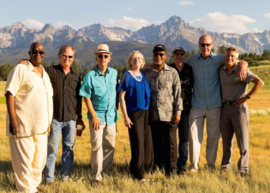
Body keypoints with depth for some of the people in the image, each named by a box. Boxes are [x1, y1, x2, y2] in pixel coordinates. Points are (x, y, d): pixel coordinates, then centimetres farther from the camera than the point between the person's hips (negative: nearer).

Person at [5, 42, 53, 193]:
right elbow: (10, 94, -12)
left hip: (40, 126, 7)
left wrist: (48, 122, 19)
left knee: (40, 158, 12)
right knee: (24, 159, -1)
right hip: (23, 124, -7)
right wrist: (13, 120, -20)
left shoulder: (45, 73, 16)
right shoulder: (21, 69, -6)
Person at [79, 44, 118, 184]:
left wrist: (115, 111, 8)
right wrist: (94, 116, -12)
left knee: (110, 146, 8)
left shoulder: (114, 73, 3)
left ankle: (103, 172, 23)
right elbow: (86, 97, -7)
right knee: (97, 146, -2)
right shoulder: (90, 75, -8)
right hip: (97, 116, -4)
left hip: (111, 116, 4)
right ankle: (96, 177, 6)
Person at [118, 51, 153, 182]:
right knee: (137, 143, -4)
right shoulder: (127, 75, -4)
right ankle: (138, 174, 5)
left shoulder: (144, 75, 12)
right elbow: (121, 96, -6)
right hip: (134, 112, -5)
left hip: (146, 112, 5)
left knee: (147, 141, 7)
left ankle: (146, 168, 22)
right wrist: (125, 116, -12)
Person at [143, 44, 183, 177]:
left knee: (170, 143, 3)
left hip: (169, 114, -2)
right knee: (156, 143, 9)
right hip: (152, 115, 2)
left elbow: (177, 93, 3)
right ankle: (157, 167, 21)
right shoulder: (146, 72, 8)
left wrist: (178, 111, -3)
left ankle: (171, 170, 13)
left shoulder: (172, 73, 4)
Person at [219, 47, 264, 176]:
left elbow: (260, 83, -16)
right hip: (224, 108, 5)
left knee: (242, 140, -2)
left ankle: (243, 170, 5)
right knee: (226, 140, 11)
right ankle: (225, 167, 22)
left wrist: (246, 97, -17)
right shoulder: (221, 70, 7)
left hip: (238, 108, -5)